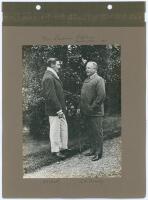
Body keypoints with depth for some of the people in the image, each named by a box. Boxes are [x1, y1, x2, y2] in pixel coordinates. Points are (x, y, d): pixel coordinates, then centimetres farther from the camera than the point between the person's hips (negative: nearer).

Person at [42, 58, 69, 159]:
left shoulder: (53, 76, 15)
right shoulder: (48, 78, -18)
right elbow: (51, 96, -22)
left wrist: (63, 107, 18)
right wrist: (58, 109, -21)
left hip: (59, 108, 10)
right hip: (54, 110, -10)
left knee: (64, 128, 15)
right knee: (55, 130, 0)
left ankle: (63, 147, 27)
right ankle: (55, 150, 11)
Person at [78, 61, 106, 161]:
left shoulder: (99, 80, -9)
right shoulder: (86, 80, 18)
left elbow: (101, 96, -18)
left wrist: (92, 107, -17)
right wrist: (81, 108, 14)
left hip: (95, 112, -8)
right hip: (86, 112, 8)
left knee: (97, 132, 0)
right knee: (90, 132, 15)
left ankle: (98, 153, 6)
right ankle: (93, 150, 27)